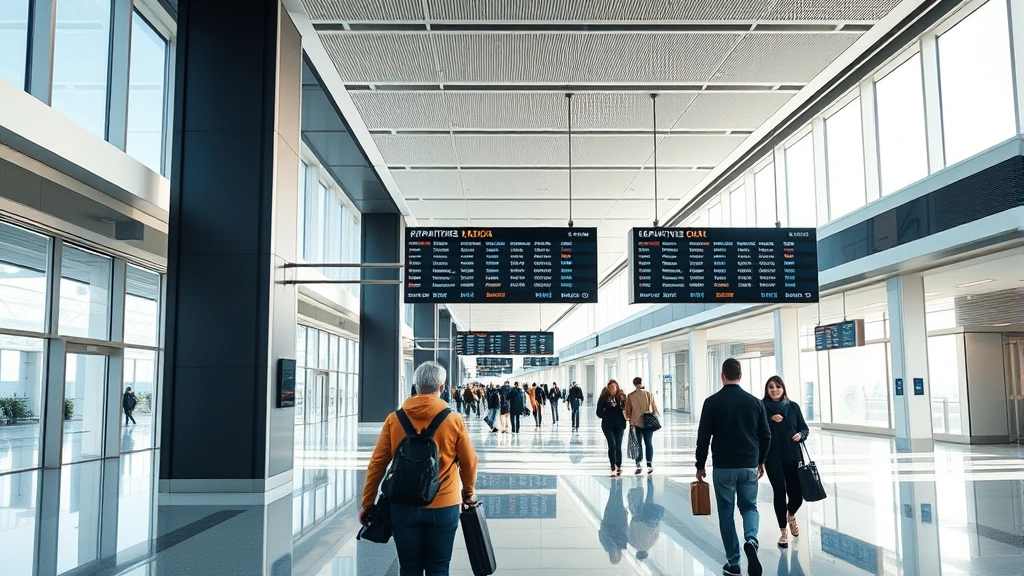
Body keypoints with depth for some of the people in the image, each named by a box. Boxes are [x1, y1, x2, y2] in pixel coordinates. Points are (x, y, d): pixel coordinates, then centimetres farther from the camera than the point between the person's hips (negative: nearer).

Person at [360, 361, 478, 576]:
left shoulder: (394, 419, -3)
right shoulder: (454, 420, -6)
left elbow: (377, 464, -2)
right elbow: (469, 462, 1)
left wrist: (367, 503, 7)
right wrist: (468, 492, 19)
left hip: (404, 507, 1)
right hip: (444, 506, -1)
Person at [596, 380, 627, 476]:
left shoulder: (622, 397, 0)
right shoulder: (604, 397, -3)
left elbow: (626, 409, 6)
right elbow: (599, 413, -2)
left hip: (619, 425, 1)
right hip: (608, 425, -1)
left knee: (618, 446, 4)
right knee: (612, 445, -9)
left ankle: (619, 466, 21)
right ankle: (613, 468, -2)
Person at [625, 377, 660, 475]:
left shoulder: (630, 396, -4)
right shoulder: (648, 394, -6)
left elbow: (628, 411, 0)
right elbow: (654, 407, -1)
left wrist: (630, 422, 8)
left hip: (636, 423, 1)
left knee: (638, 445, 7)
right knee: (648, 444, 9)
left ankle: (639, 465, 4)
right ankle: (650, 464, 4)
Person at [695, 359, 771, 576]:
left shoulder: (712, 402, -7)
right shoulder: (755, 402, 2)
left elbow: (703, 437, -7)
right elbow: (765, 436, 6)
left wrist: (700, 466, 4)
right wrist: (761, 461, 20)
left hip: (723, 467, -2)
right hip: (749, 466, 2)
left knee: (726, 513, 8)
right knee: (749, 506, 17)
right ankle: (751, 540, -12)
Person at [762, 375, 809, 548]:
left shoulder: (793, 407, 4)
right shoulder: (762, 408, -3)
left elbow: (804, 428, 11)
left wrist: (800, 435, -10)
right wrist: (771, 420, -16)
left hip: (793, 456, 2)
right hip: (773, 458, -2)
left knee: (797, 493, 1)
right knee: (779, 491, -4)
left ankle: (791, 516, 38)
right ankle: (783, 532, 13)